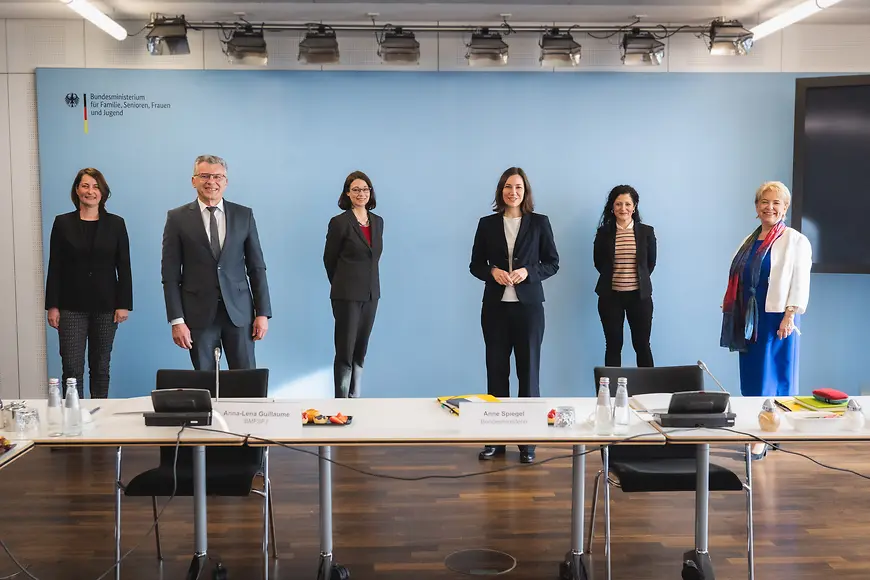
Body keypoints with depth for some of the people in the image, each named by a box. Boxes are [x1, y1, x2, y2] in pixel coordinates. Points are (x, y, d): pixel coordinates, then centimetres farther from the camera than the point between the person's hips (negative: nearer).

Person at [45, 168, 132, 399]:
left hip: (106, 306, 1)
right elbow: (54, 268, 3)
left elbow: (124, 267, 2)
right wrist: (52, 306, -3)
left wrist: (124, 304, -4)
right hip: (72, 307, -1)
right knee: (72, 369, -4)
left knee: (101, 367, 9)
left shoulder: (116, 224, 3)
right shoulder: (63, 223, 3)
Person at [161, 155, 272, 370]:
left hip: (239, 311, 1)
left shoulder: (244, 215, 6)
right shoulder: (177, 218, 2)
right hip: (199, 313, -1)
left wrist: (263, 313, 1)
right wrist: (176, 320, -6)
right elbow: (170, 274, 0)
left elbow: (256, 267, 6)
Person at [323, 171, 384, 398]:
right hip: (347, 295, -5)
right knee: (345, 352, -1)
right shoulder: (339, 222, -7)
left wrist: (368, 283, 13)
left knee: (360, 353, 10)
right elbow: (329, 259, 1)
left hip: (371, 294, 5)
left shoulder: (377, 222, 10)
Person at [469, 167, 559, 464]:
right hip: (495, 306, 1)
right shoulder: (487, 224, 5)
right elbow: (475, 265, 7)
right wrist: (492, 272, -13)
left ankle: (527, 440, 11)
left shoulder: (539, 223, 2)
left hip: (528, 305, -1)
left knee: (528, 370, 3)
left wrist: (528, 272, -15)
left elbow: (552, 263, 3)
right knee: (496, 369, 6)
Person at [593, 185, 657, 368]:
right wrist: (613, 278, 7)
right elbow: (598, 263, 9)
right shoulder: (603, 233, 1)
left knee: (642, 345, 6)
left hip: (639, 295, 0)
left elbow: (650, 263, 9)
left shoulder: (647, 232, 2)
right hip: (610, 296, 0)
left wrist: (639, 279, 5)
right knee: (613, 345, 6)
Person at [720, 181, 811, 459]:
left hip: (777, 318, -6)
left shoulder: (796, 241, -6)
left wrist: (790, 316, -17)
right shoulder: (751, 241, 15)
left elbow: (800, 282, -12)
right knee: (752, 375, 9)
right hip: (750, 319, 7)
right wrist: (729, 305, 12)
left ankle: (763, 438, 0)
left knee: (772, 377, -3)